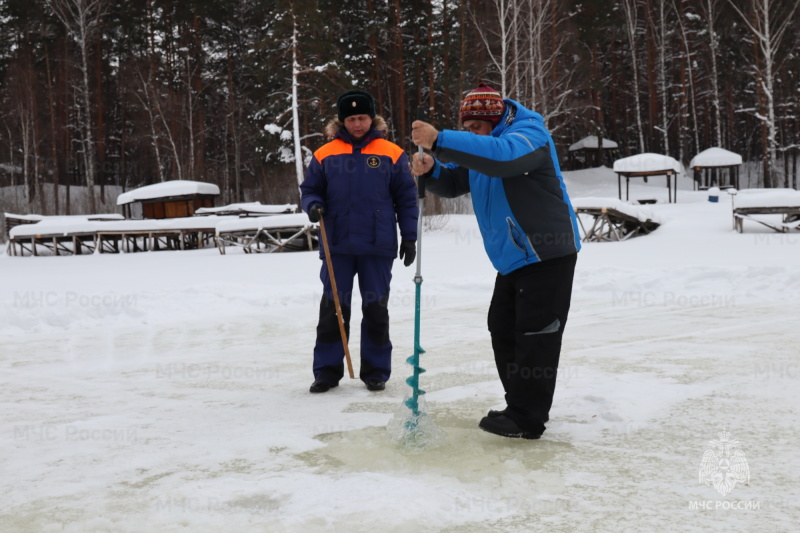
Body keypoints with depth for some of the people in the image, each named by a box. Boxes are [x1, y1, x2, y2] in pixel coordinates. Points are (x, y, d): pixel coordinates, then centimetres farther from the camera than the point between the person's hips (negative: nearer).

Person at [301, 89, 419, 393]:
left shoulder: (391, 154, 2)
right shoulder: (325, 155, 4)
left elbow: (406, 197, 6)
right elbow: (309, 189, 11)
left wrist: (409, 237, 3)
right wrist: (313, 206, -11)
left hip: (378, 246, -1)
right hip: (337, 246, 1)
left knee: (376, 310, 8)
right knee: (332, 309, 4)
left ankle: (376, 371, 19)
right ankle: (327, 370, 14)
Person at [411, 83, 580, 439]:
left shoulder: (529, 133, -16)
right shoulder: (479, 147, 13)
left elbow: (500, 155, -37)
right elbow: (454, 183, 11)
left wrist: (439, 140, -41)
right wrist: (431, 170, -12)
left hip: (548, 254, -10)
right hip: (513, 259, 10)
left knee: (534, 334, -8)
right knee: (503, 329, 12)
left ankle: (526, 419, -2)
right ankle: (521, 406, 22)